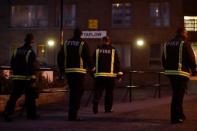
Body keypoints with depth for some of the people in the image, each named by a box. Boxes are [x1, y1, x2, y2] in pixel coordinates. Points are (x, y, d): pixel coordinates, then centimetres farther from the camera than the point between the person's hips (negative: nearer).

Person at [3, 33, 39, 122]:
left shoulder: (17, 50, 9)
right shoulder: (31, 52, -10)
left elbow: (12, 64, 13)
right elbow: (32, 67, -15)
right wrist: (32, 79, -14)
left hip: (16, 78, 5)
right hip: (26, 78, -5)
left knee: (14, 96, 7)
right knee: (30, 96, 7)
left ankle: (7, 113, -4)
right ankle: (31, 114, 14)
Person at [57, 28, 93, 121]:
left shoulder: (66, 43, 10)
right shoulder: (83, 44, -5)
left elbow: (60, 57, 11)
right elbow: (88, 58, -5)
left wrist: (61, 69, 18)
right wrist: (91, 68, 9)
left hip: (68, 71, 5)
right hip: (79, 71, -5)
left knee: (72, 92, 17)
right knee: (77, 92, -1)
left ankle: (71, 114, 20)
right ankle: (73, 115, -6)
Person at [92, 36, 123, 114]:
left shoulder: (97, 50, 6)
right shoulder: (113, 50, 3)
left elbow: (93, 61, 7)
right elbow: (117, 62, 2)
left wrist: (92, 72, 14)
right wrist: (119, 74, 7)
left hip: (99, 74, 1)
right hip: (110, 75, -1)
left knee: (98, 90, 3)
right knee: (109, 92, 7)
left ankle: (95, 103, -20)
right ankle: (108, 108, 9)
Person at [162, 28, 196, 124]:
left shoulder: (166, 44, 13)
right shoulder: (184, 43, -8)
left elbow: (163, 59, 14)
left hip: (170, 72, 7)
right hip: (181, 72, -7)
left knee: (176, 94, 16)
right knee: (178, 95, -3)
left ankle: (180, 115, 22)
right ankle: (176, 117, -1)